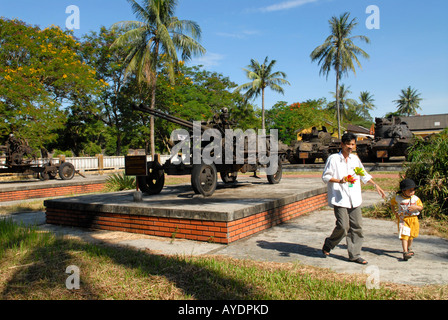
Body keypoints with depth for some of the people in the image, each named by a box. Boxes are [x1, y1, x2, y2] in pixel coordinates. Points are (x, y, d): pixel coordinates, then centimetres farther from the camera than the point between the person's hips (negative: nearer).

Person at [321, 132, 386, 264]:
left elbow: (364, 175, 26)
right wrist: (340, 181, -18)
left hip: (354, 199, 6)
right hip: (340, 198, -6)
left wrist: (376, 185, 18)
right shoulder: (333, 158, -3)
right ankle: (328, 245, 14)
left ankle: (354, 254, 16)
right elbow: (325, 176, -5)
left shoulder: (355, 158, 14)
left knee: (357, 226, 4)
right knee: (343, 226, -11)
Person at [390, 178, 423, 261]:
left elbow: (421, 207, -1)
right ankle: (405, 252, -22)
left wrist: (416, 207, -23)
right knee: (404, 235, -15)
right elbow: (392, 203, 13)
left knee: (411, 235, 18)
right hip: (403, 219, -3)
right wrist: (394, 212, 4)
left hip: (413, 219, 3)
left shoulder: (415, 198, -2)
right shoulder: (398, 198, -6)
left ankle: (408, 248, 43)